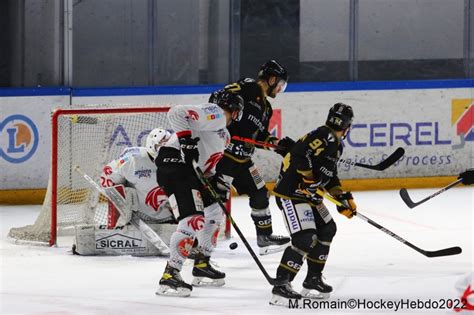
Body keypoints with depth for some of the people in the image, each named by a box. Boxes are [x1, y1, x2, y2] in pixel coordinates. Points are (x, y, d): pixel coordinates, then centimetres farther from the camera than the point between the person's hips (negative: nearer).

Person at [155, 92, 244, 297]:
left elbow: (205, 164, 26)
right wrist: (187, 139, -26)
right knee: (193, 220, -21)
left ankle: (202, 266, 32)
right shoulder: (215, 114, -5)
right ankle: (170, 276, -23)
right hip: (174, 164, -11)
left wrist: (215, 181, 10)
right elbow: (177, 114, -18)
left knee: (214, 213, 24)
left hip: (189, 169, 11)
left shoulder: (223, 134, 26)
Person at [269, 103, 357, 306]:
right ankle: (281, 284, -21)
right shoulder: (324, 137, -18)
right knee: (304, 238, -20)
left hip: (307, 194, 11)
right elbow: (300, 155, -30)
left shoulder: (335, 144, 15)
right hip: (291, 192, -11)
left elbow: (329, 175, 25)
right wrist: (310, 182, -24)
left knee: (327, 229, 21)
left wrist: (343, 198, 21)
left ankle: (313, 279, 29)